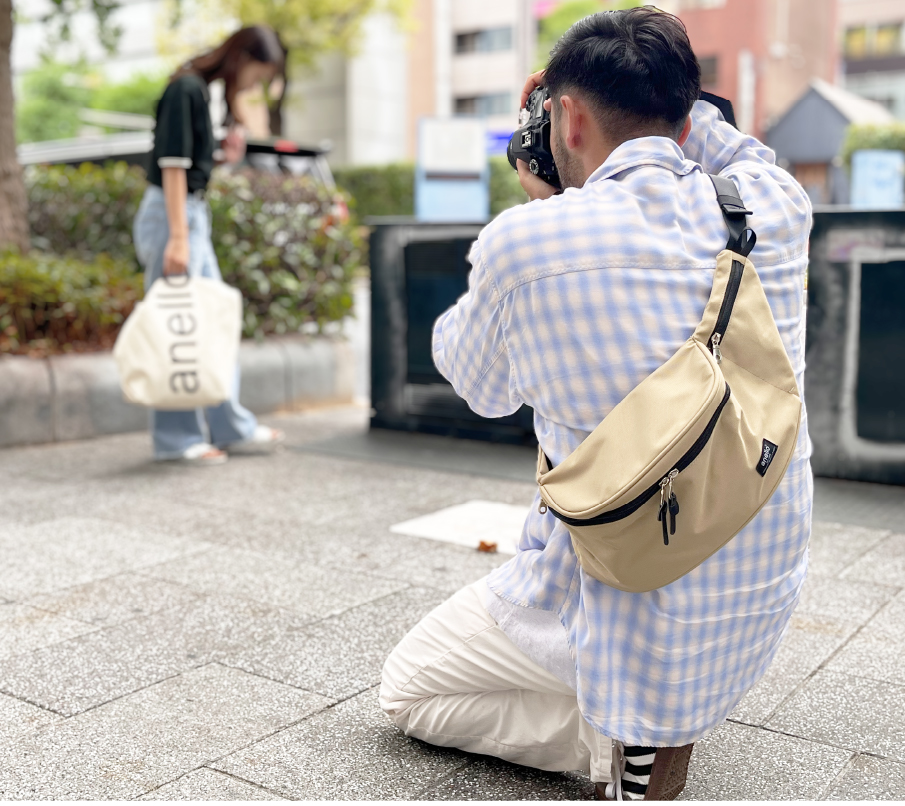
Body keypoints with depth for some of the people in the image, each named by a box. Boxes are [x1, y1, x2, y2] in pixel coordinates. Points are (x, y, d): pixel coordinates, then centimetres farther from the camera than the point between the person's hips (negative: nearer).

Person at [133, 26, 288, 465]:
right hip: (171, 214, -10)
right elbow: (172, 164, -19)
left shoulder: (204, 90, 13)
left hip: (193, 213, 10)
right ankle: (176, 438, 7)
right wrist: (178, 237, -21)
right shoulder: (185, 89, -14)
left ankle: (230, 425, 22)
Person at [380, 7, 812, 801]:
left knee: (405, 689, 20)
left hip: (624, 610, -4)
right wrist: (665, 94, 13)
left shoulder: (524, 241, -20)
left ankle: (618, 738, -1)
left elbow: (480, 387, 3)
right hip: (764, 613, 5)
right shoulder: (779, 207, -8)